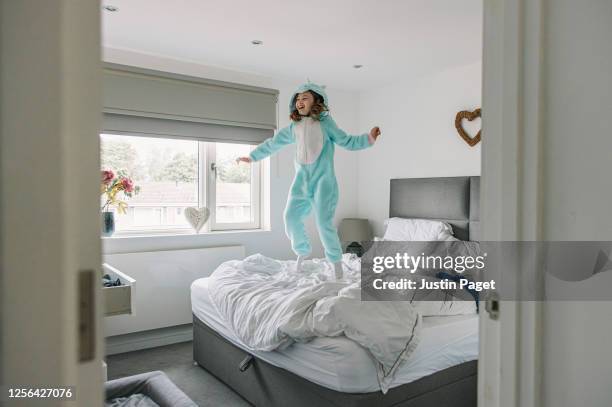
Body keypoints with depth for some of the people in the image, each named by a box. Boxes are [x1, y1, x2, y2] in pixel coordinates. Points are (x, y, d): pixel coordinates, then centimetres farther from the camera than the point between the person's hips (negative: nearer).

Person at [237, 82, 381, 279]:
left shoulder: (326, 123, -1)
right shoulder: (293, 127, 10)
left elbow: (348, 142, 1)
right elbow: (273, 143, 22)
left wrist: (368, 138, -15)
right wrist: (252, 156, 30)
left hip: (323, 180, -4)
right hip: (301, 181, 4)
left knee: (324, 222, -11)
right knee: (291, 217, -4)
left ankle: (336, 261, 6)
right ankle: (302, 251, 22)